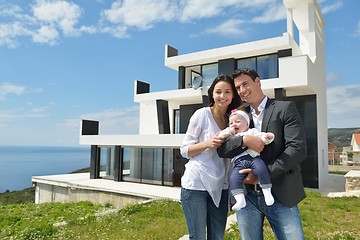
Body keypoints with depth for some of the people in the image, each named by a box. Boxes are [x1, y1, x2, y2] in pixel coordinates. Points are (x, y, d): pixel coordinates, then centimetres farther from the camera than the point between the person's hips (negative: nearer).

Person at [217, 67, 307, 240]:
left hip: (280, 195, -2)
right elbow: (222, 150, 3)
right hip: (245, 195, 3)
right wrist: (244, 140, -17)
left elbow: (298, 149, -9)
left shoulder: (285, 109, 1)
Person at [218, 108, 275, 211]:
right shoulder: (230, 137, 29)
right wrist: (229, 132, 13)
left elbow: (261, 137, 8)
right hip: (239, 163, 2)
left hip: (253, 157, -2)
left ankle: (267, 192, -18)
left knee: (261, 169, -30)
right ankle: (240, 200, -18)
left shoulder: (252, 131, 21)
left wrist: (267, 136, -13)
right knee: (233, 178, -20)